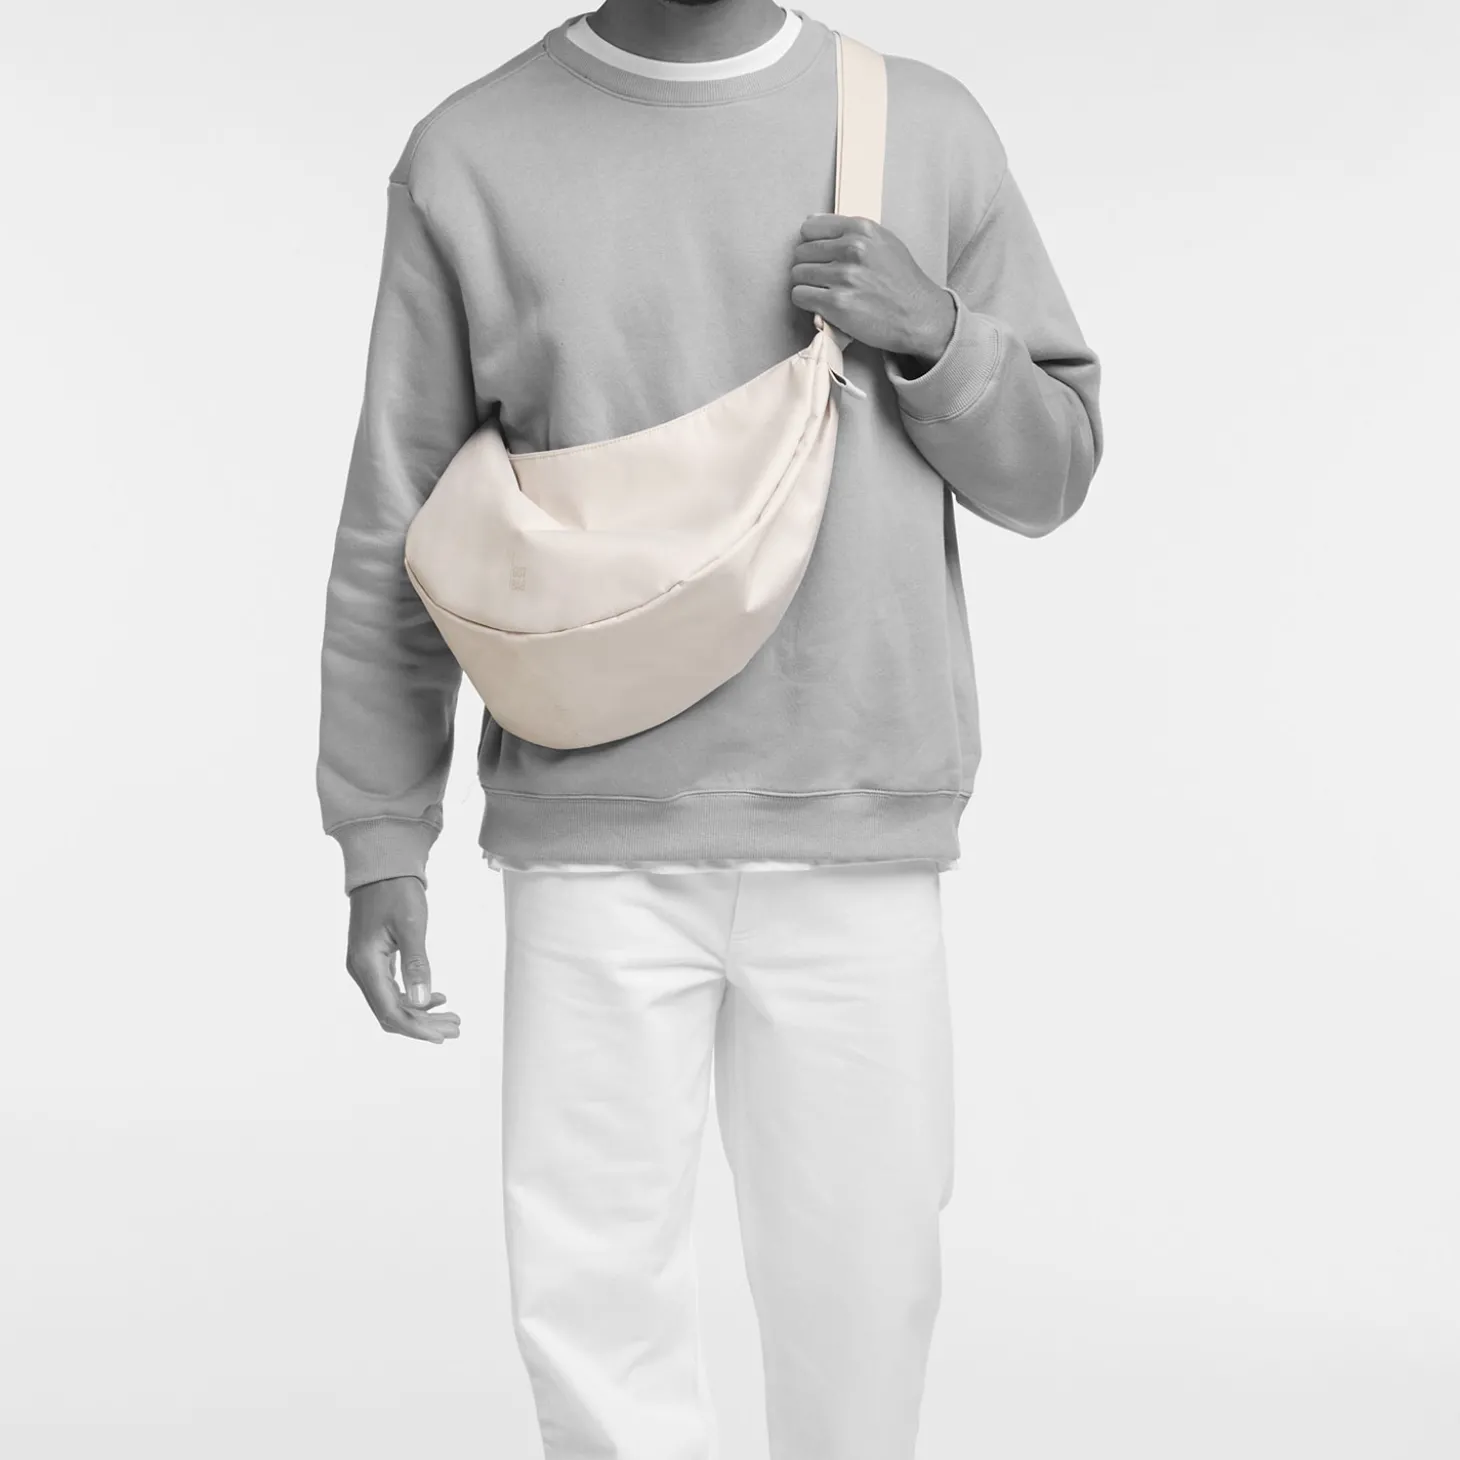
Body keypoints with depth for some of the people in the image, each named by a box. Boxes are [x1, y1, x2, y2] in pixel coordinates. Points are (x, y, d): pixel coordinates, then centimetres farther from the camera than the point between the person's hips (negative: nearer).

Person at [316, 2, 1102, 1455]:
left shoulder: (928, 130, 3)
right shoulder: (470, 158, 1)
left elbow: (1048, 469, 8)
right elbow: (400, 536, 4)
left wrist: (932, 331, -11)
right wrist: (379, 844, 3)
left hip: (857, 842, 1)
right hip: (594, 843, 0)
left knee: (855, 1281, 5)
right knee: (588, 1294, -1)